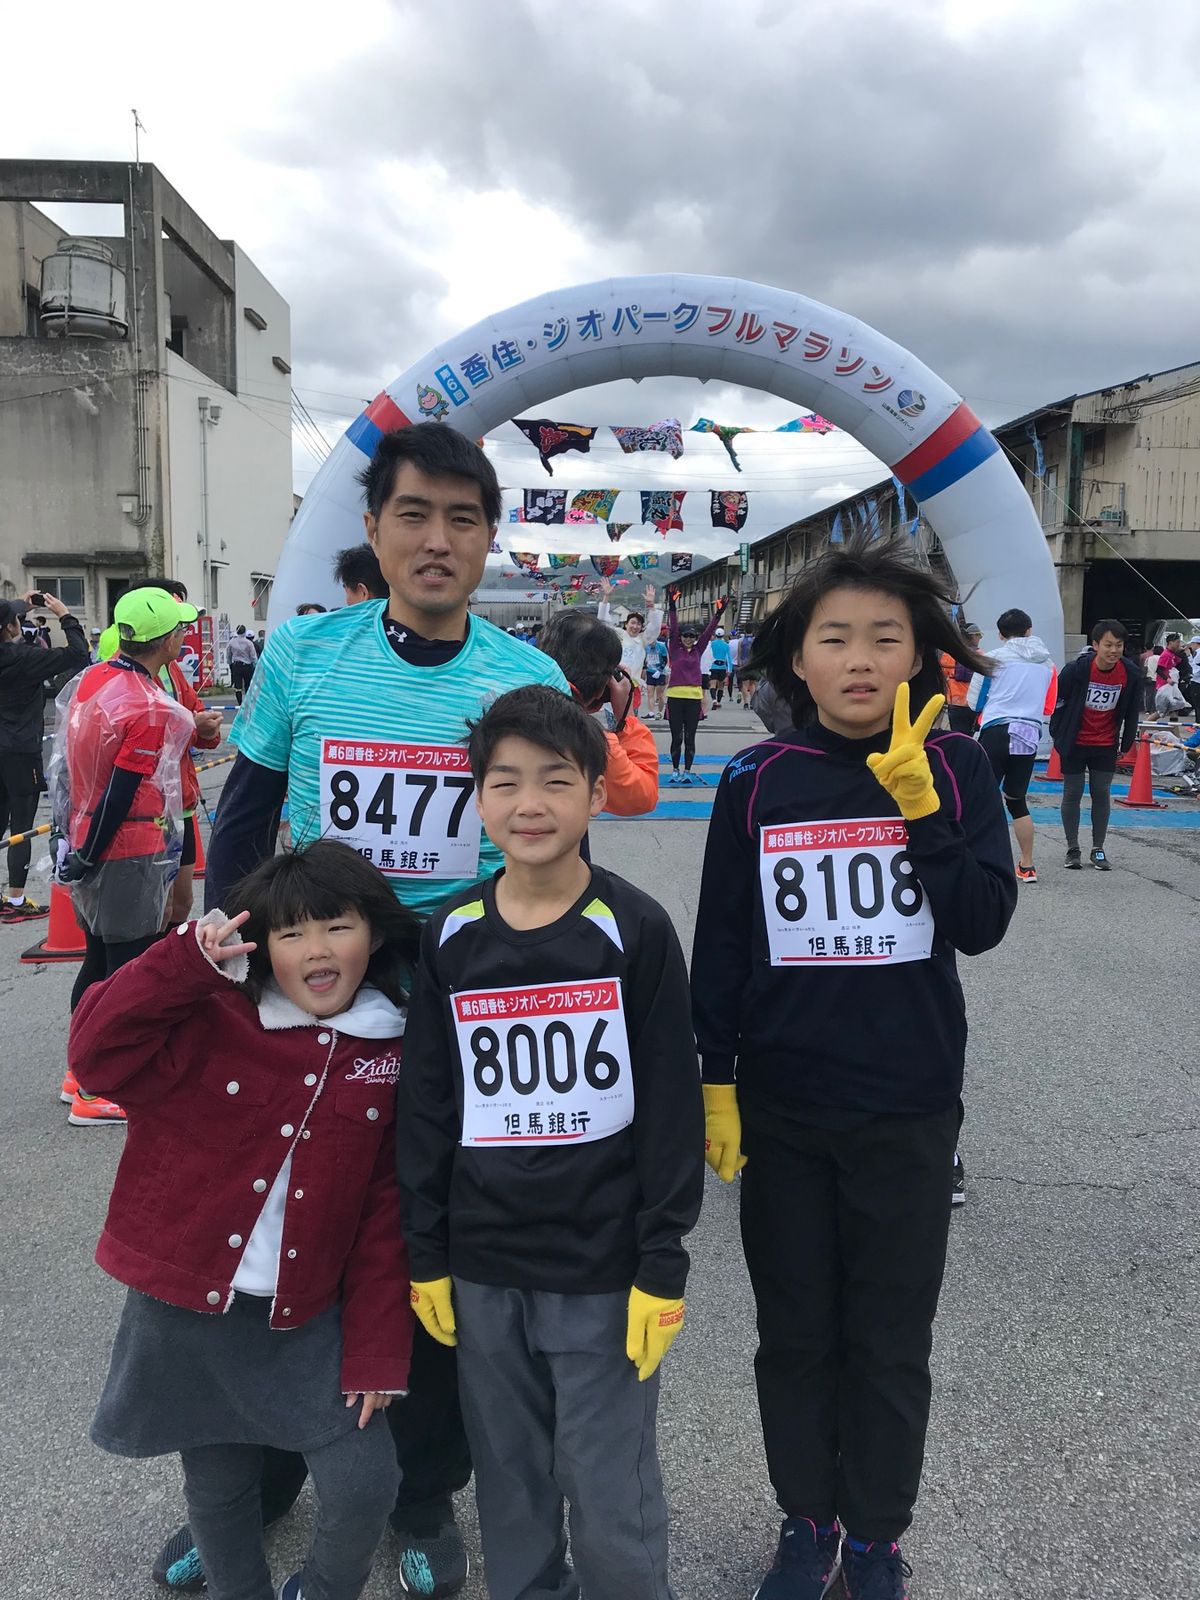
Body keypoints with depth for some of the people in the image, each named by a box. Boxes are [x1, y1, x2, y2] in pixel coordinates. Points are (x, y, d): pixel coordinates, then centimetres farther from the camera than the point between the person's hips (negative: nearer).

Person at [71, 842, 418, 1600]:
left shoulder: (392, 1054, -6)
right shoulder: (212, 1020, -9)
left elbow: (386, 1217, -3)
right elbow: (99, 1055, -23)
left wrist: (376, 1352, -3)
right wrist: (186, 962, -33)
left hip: (307, 1320, 1)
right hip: (185, 1306, 0)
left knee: (365, 1484, -3)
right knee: (218, 1486, 16)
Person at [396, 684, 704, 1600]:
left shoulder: (633, 930, -9)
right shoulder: (452, 937, 0)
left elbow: (672, 1107, -7)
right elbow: (425, 1106, 5)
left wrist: (663, 1266, -8)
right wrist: (425, 1254, 6)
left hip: (605, 1271, -3)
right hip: (484, 1267, 3)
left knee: (610, 1498, 6)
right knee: (510, 1487, 19)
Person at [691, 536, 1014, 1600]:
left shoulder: (954, 767, -5)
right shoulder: (759, 781, -5)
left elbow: (982, 923, -11)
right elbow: (721, 942, 0)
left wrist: (919, 805, -22)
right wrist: (714, 1085, 0)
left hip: (908, 1111, 0)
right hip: (782, 1110, 1)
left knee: (890, 1342, 14)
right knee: (795, 1334, 16)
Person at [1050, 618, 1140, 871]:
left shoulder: (1130, 674, -11)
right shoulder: (1076, 669, -20)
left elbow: (1132, 711, 2)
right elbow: (1058, 702, -8)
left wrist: (1126, 744, 6)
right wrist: (1058, 736, -3)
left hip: (1106, 746, 2)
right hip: (1075, 743, -2)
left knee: (1102, 794, 5)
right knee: (1072, 793, 4)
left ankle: (1098, 849, 15)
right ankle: (1072, 849, 15)